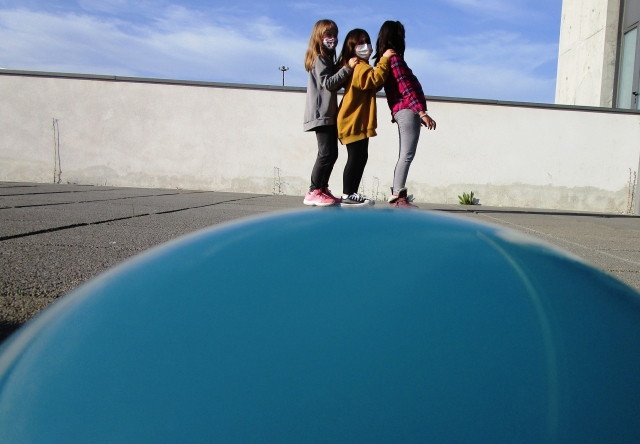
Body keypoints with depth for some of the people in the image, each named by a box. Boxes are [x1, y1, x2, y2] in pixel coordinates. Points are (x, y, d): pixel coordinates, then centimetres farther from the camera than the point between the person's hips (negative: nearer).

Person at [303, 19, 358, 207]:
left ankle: (322, 189, 15)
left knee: (332, 153, 9)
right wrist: (347, 68, -18)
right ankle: (313, 193, -11)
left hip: (330, 114, 10)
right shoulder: (319, 59, -8)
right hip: (321, 114, -10)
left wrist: (347, 69, 7)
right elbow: (328, 83, -18)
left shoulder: (328, 58, 21)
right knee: (326, 153, -14)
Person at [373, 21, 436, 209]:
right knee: (407, 154, -13)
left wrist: (418, 113, 22)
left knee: (404, 155, 10)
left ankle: (397, 195, 10)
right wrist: (422, 112, -21)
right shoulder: (394, 59, -8)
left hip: (402, 111, 10)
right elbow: (406, 87, -16)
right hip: (408, 110, -10)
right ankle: (398, 195, -15)